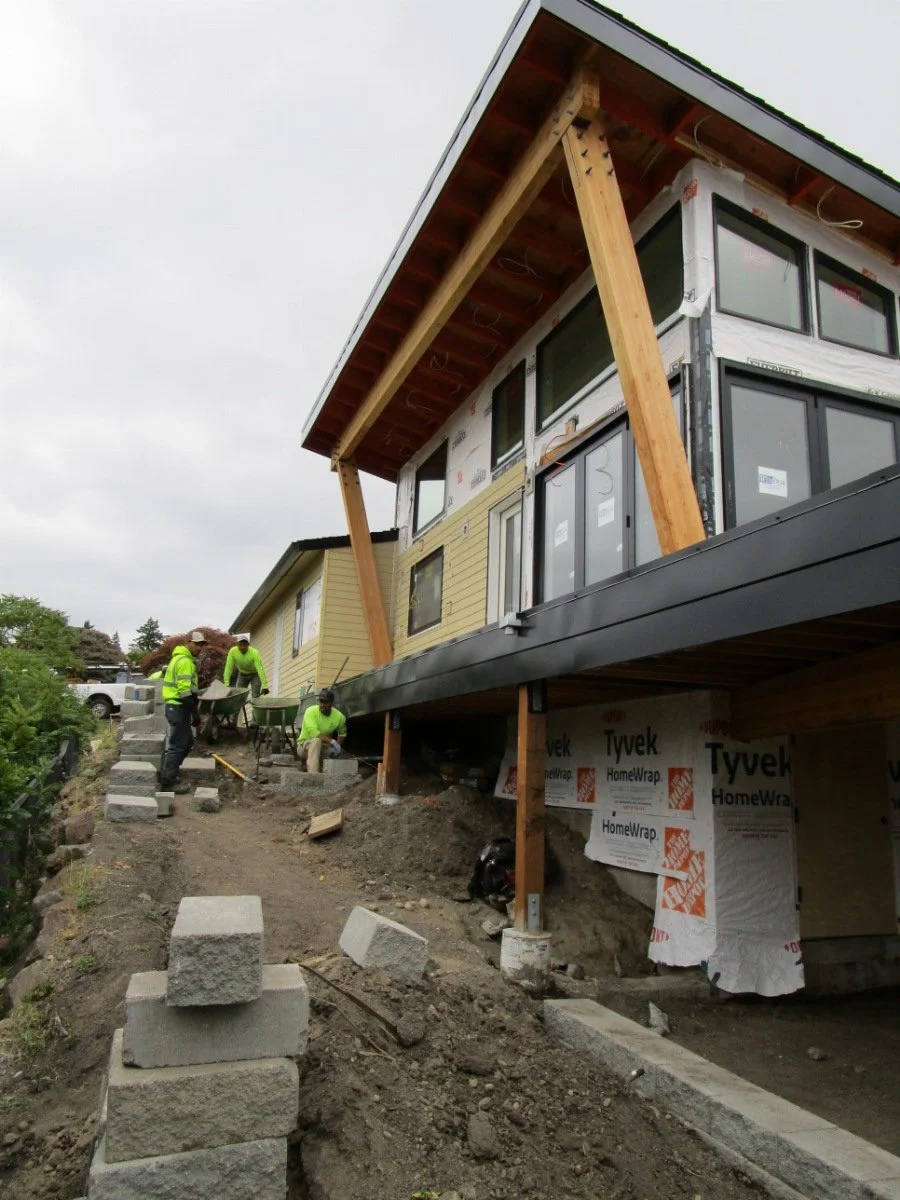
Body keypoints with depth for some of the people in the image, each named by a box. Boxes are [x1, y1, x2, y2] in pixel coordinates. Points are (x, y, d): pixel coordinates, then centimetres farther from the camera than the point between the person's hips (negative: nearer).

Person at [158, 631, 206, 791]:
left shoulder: (181, 658, 19)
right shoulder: (185, 661, -16)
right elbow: (184, 690, -23)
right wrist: (195, 712, -21)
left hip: (176, 706, 11)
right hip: (179, 708, -11)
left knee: (187, 742, 19)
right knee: (178, 746, -5)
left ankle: (166, 773, 25)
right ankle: (166, 784, -1)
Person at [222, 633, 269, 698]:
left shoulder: (254, 653, -33)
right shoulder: (232, 651, -25)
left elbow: (260, 670, -36)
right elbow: (228, 668, -23)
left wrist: (264, 686, -40)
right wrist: (226, 685, -25)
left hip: (255, 674, -3)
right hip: (243, 675, 3)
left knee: (255, 696, -14)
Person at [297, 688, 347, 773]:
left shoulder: (339, 716, -8)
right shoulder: (311, 711, -18)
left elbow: (342, 734, 8)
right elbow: (313, 733, -29)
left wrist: (337, 745, -13)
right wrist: (331, 742, -37)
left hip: (323, 748, 5)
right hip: (304, 746, -4)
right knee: (316, 741, -35)